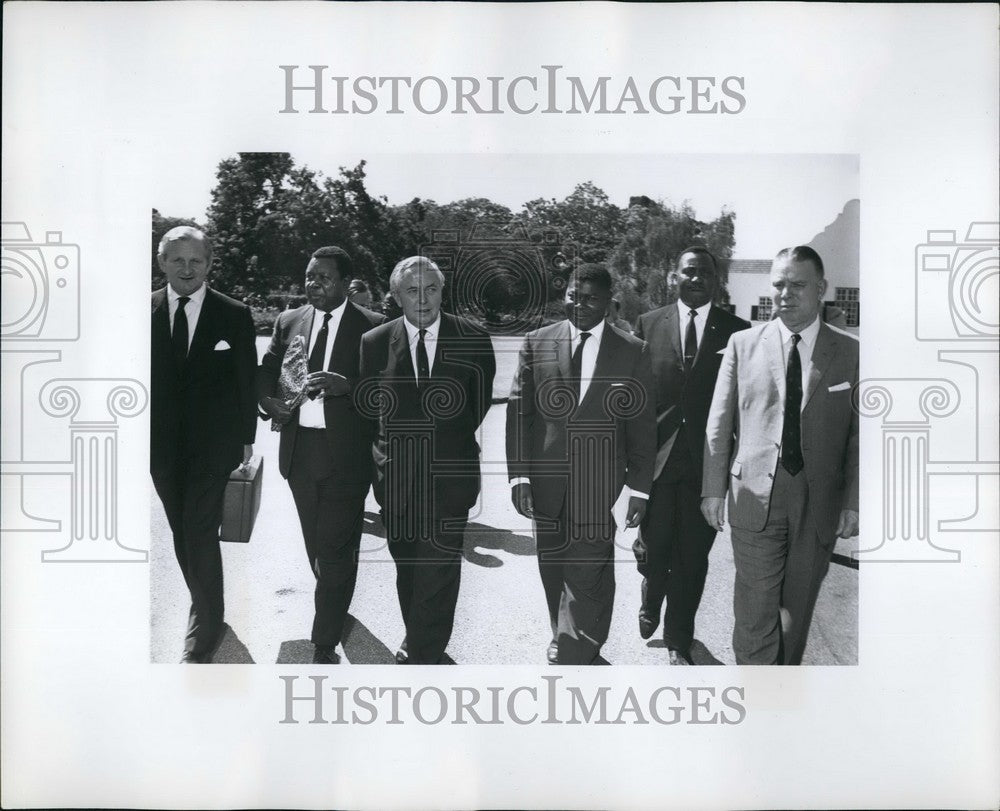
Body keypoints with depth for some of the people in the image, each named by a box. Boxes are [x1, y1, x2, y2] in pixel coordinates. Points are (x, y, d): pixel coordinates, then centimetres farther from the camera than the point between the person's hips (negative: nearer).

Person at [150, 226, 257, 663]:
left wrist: (246, 439, 0)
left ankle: (199, 642, 0)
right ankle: (208, 613, 30)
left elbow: (247, 381, 1)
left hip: (212, 443, -3)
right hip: (162, 444, 3)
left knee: (201, 533, -9)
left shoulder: (234, 315, -3)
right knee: (183, 534, 13)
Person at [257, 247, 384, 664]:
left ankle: (325, 646, 2)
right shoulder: (288, 321, 10)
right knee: (316, 546, 18)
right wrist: (269, 400, -5)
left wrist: (345, 385, -24)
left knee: (337, 549, -5)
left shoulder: (372, 327, -3)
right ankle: (335, 603, 40)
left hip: (345, 453, -5)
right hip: (300, 448, 5)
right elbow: (266, 371, 15)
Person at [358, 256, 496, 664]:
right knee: (407, 566, 16)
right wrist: (369, 444, -1)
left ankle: (425, 657, 1)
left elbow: (485, 406, 7)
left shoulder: (473, 340, -1)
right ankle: (417, 636, 36)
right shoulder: (375, 343, 2)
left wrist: (469, 449, 4)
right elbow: (363, 405, 13)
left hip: (449, 477, -2)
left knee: (439, 568, -8)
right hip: (396, 474, 2)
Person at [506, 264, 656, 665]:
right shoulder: (537, 343, 4)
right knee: (553, 568, 14)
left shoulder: (632, 352, 1)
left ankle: (570, 659, 3)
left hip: (598, 483, -2)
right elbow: (518, 411, 3)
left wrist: (639, 488, -1)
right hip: (547, 479, 2)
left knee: (587, 571, -7)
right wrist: (519, 474, -4)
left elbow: (643, 425, 2)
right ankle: (564, 638, 33)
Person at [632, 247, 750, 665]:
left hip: (708, 461, 0)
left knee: (693, 555, 7)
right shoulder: (648, 324, 4)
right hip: (657, 456, 0)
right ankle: (651, 600, 41)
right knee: (654, 548, 7)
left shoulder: (736, 331, 2)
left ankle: (679, 641, 25)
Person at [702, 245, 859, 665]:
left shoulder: (850, 352, 1)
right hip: (755, 498, -1)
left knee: (798, 607, 14)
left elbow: (858, 436, 2)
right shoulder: (743, 344, 2)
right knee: (755, 610, -1)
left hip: (819, 504, 1)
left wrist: (853, 503, -3)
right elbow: (719, 425, 4)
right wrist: (714, 488, 1)